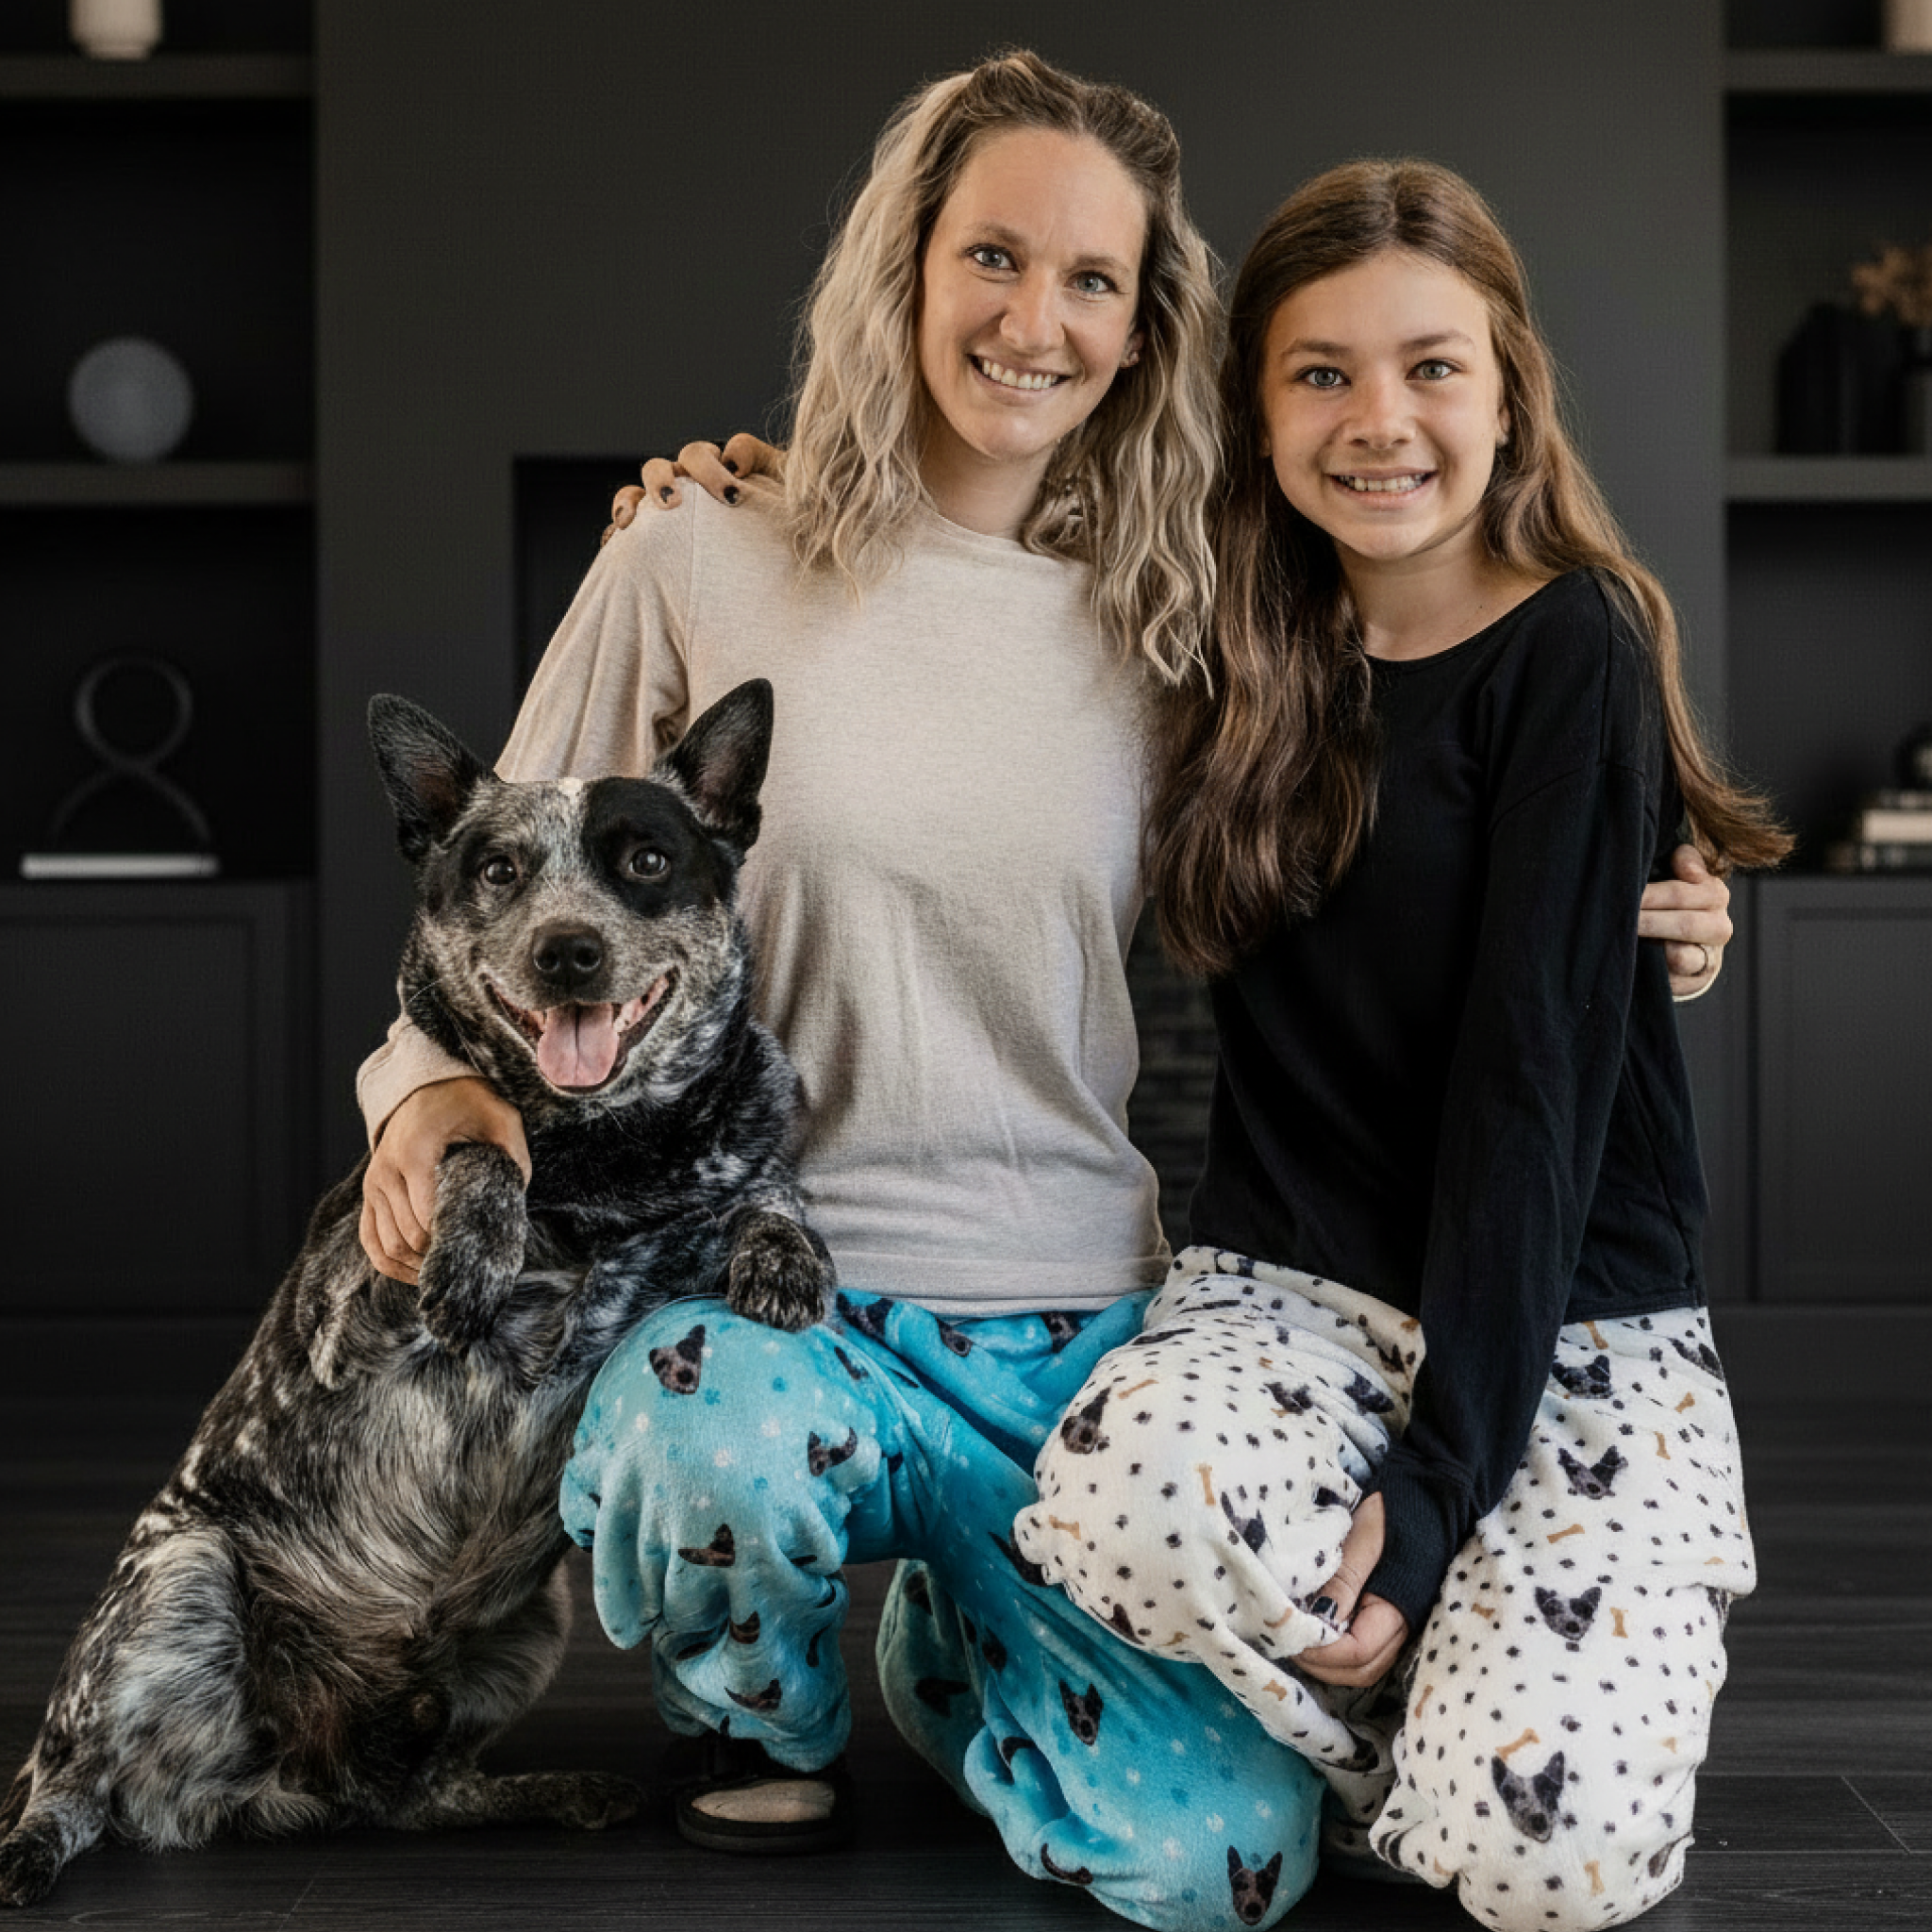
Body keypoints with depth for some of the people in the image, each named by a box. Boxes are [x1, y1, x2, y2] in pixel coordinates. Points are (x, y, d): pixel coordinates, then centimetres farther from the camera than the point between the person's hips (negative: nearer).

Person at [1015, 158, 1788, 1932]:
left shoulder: (1573, 652, -6)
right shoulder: (1241, 651, 6)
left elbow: (1534, 1077, -13)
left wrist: (1438, 1476, -19)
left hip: (1571, 1327, -3)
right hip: (1291, 1294, 3)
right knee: (1124, 1489, -33)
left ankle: (1478, 1701, 11)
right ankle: (1390, 1742, -1)